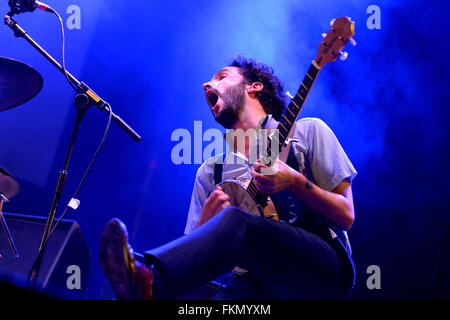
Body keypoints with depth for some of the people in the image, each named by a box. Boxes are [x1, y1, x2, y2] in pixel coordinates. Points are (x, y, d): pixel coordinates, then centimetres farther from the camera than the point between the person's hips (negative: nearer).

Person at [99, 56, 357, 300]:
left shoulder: (306, 131, 10)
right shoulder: (210, 172, 20)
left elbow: (346, 216, 4)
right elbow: (199, 255, 15)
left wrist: (295, 182, -13)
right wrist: (206, 223, -7)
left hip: (324, 269, -3)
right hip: (258, 280, 3)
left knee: (235, 221, -34)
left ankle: (149, 283, -51)